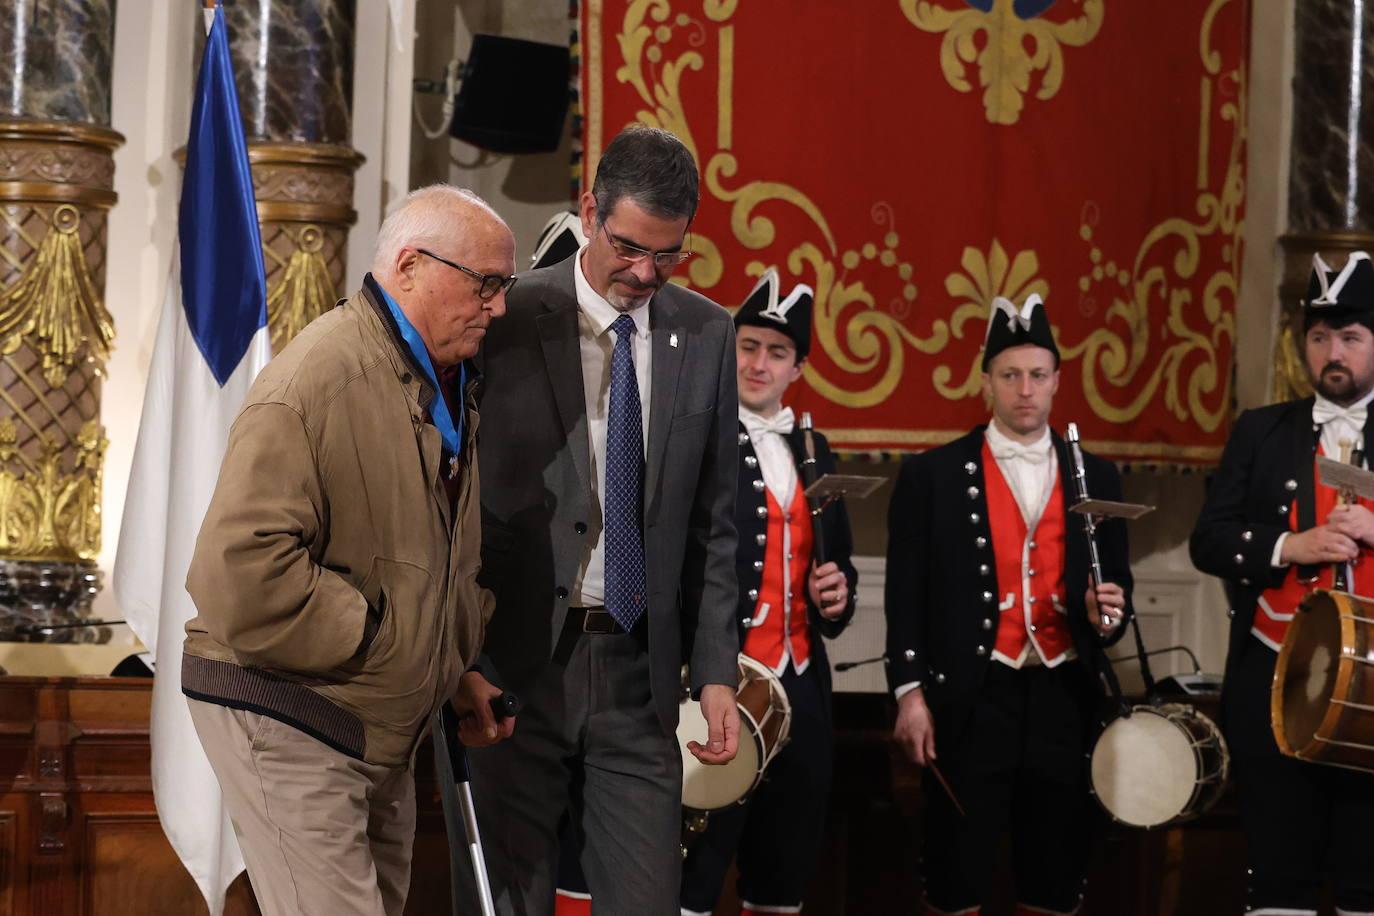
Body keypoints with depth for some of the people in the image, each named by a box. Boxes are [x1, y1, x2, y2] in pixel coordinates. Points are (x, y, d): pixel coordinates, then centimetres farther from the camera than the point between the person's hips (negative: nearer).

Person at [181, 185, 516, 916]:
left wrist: (463, 675, 13)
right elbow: (242, 569, -27)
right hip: (288, 719, -9)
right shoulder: (318, 380, -19)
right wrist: (375, 637, -20)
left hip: (385, 729, 9)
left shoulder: (451, 386, 11)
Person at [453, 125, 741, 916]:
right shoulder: (507, 318, -5)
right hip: (513, 667, -3)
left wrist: (717, 671, 4)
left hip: (637, 672, 3)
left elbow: (713, 520, 9)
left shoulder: (707, 335, 5)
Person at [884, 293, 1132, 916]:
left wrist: (1109, 613, -7)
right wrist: (910, 693, -7)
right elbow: (906, 593, 0)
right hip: (971, 699, -3)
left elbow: (1117, 579, 16)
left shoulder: (1096, 477, 11)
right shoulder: (933, 474, 2)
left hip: (1065, 698, 3)